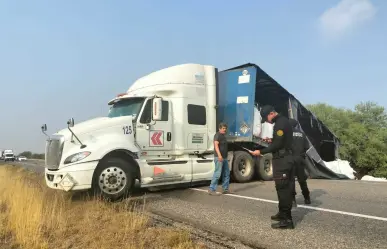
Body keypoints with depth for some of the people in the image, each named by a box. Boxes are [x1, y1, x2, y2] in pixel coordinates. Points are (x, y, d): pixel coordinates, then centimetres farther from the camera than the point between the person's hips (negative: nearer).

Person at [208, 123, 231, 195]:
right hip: (219, 157, -10)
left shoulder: (223, 135, 20)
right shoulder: (217, 135, -9)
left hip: (224, 158, 10)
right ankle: (211, 189, -6)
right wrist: (219, 155, -33)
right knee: (217, 174, -11)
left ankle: (225, 189, 19)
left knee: (227, 174, 12)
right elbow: (216, 145, -22)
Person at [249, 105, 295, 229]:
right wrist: (271, 140, 15)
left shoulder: (280, 123, -16)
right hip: (286, 158, 11)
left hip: (282, 160, -11)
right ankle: (283, 213, 26)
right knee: (285, 188, 15)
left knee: (283, 188, -8)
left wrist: (261, 151, -16)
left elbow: (277, 145, -21)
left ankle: (287, 220, -4)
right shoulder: (283, 121, 17)